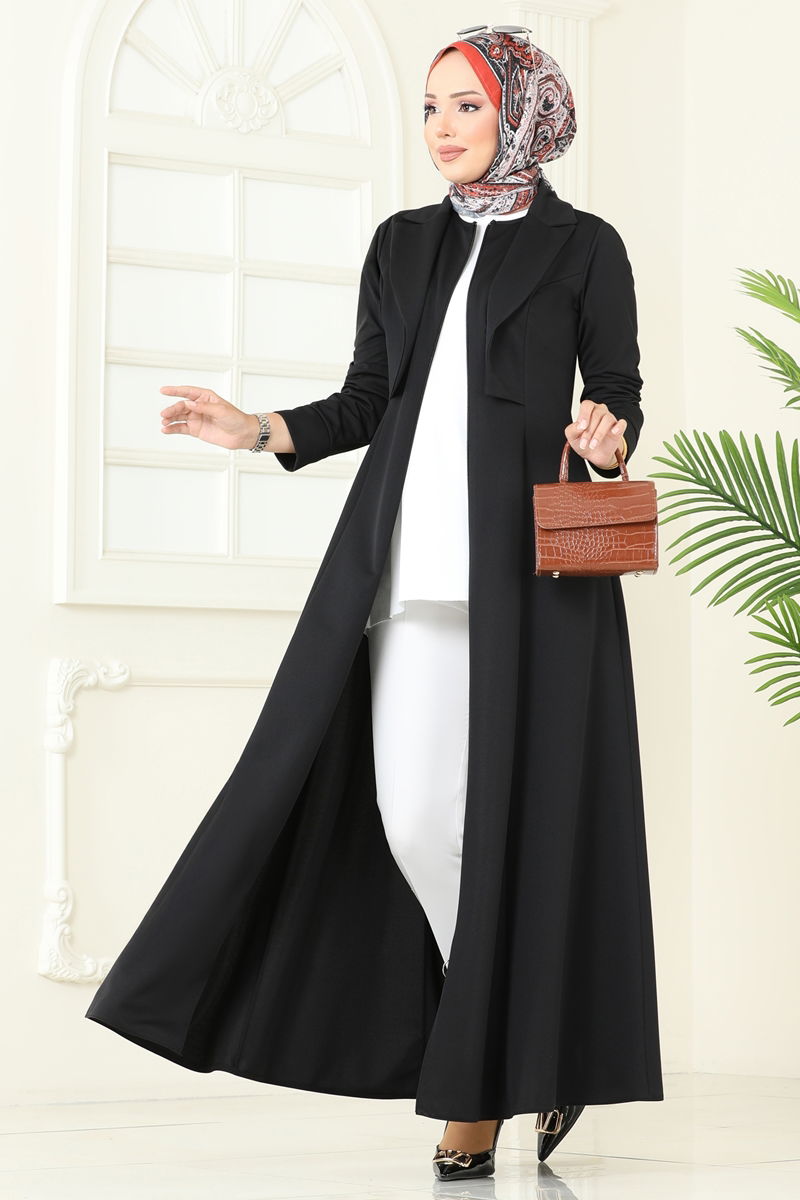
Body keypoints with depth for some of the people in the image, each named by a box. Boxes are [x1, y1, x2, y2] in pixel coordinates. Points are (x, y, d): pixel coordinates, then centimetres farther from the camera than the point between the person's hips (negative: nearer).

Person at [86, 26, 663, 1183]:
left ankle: (512, 1069, 8)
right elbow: (369, 401, 16)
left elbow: (620, 395, 5)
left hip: (531, 563, -4)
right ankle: (504, 1043, 15)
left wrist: (608, 438, -17)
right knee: (412, 812, -3)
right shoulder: (402, 245, 16)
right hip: (412, 564, 4)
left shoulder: (585, 247, 5)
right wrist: (260, 431, 2)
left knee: (521, 808, -5)